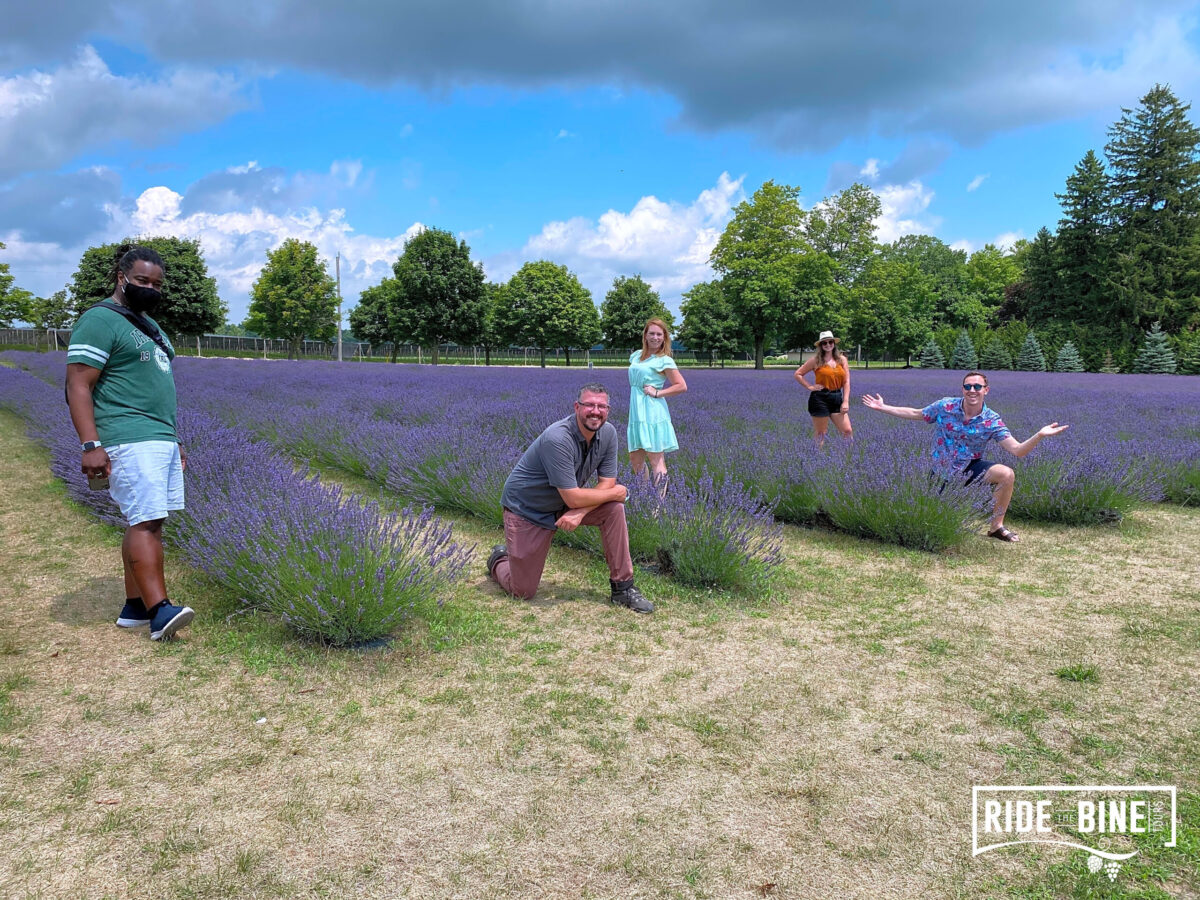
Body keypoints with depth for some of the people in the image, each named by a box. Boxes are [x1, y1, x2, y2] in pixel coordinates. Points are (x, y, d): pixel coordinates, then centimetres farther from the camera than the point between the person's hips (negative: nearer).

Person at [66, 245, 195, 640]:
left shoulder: (149, 325, 22)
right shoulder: (100, 321, -6)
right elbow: (78, 386, -13)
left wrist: (173, 440, 25)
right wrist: (91, 445, -22)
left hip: (161, 439, 9)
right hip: (129, 440, -9)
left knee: (148, 523, 7)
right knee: (146, 522, -15)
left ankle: (135, 607, 12)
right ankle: (159, 610, -18)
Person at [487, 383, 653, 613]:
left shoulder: (607, 433, -10)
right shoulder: (557, 439, -32)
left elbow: (607, 483, -8)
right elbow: (573, 498, -31)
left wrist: (579, 513, -25)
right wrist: (615, 492, -16)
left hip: (564, 506, 6)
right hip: (526, 509, -6)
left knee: (614, 509, -16)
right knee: (523, 591, -3)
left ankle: (622, 586, -5)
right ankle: (499, 559, 32)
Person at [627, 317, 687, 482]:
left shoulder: (665, 361, -2)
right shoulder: (636, 355, 15)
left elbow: (682, 386, -5)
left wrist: (658, 392, -10)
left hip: (653, 413, -6)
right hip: (636, 413, 6)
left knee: (656, 460, -7)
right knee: (635, 460, 7)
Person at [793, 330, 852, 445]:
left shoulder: (842, 359, 7)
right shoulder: (816, 360, -1)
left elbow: (846, 382, 4)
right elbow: (798, 374, 4)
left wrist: (845, 401, -4)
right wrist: (810, 387, -5)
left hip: (837, 398, 3)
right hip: (820, 398, -3)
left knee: (847, 431, -3)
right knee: (820, 433, 3)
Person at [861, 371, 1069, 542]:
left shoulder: (992, 421, -13)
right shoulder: (945, 406, -12)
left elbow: (1018, 450, -18)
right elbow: (914, 414, 2)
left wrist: (1040, 435, -35)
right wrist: (882, 407, 0)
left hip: (970, 468, 0)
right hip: (942, 471, 0)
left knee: (1007, 475, -25)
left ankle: (996, 527, -7)